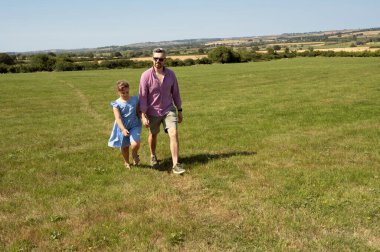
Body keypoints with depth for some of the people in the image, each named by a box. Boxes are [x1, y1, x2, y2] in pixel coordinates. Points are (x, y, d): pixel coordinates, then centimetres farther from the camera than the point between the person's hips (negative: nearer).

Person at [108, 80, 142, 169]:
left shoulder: (135, 99, -3)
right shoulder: (117, 104, -11)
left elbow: (138, 112, 7)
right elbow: (118, 118, -20)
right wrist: (123, 129, -32)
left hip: (134, 126, 0)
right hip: (122, 128, 0)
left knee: (135, 143, -21)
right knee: (124, 146, 14)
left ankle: (134, 154, 15)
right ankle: (126, 162, 41)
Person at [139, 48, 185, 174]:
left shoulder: (171, 74, -7)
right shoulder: (146, 75, -16)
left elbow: (175, 92, 3)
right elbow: (142, 96, -14)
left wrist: (179, 110, 5)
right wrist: (143, 115, -17)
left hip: (168, 110, 1)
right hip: (153, 112, -1)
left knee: (174, 134, -13)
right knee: (153, 135, 19)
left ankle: (175, 165, -11)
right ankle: (153, 156, 46)